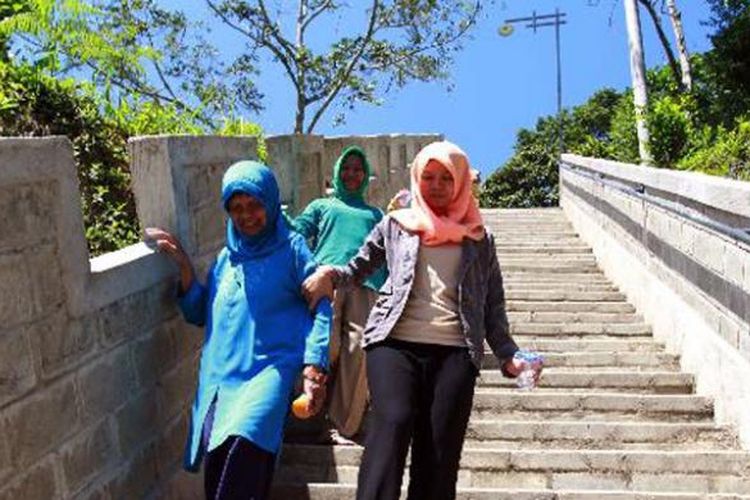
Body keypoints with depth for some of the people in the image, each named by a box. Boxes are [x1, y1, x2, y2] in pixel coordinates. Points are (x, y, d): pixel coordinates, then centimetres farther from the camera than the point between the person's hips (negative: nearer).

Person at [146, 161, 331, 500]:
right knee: (217, 459, -10)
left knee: (243, 445, -30)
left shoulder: (290, 249, 5)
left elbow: (321, 306, 0)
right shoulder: (226, 257, 18)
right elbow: (199, 314, 21)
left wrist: (314, 366, -11)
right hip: (221, 375, 5)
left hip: (270, 368, -4)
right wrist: (183, 266, 9)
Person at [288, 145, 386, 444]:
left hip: (365, 282, 1)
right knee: (327, 344, -17)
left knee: (358, 348, -14)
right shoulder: (322, 206, 30)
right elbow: (297, 231, 14)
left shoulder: (375, 214, 35)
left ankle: (344, 427, -9)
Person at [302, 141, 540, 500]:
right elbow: (358, 268, 21)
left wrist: (508, 356, 5)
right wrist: (329, 274, -1)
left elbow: (493, 305, 18)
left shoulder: (478, 239, 20)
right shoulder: (394, 225, 19)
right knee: (393, 423, -26)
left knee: (439, 453, -8)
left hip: (454, 351, 1)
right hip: (394, 343, 0)